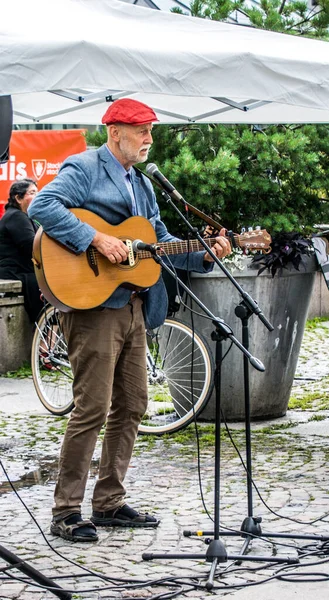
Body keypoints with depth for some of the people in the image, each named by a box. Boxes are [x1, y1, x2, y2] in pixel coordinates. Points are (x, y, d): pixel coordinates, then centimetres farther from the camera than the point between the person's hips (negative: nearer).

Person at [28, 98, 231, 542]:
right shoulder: (85, 169, -5)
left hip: (132, 306, 9)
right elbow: (43, 207, -20)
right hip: (94, 305, -9)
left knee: (132, 405, 11)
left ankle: (109, 503, 20)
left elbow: (160, 240, 24)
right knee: (93, 407, -10)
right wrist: (97, 239, -26)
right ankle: (66, 512, -3)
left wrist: (203, 255, 8)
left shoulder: (142, 184, 22)